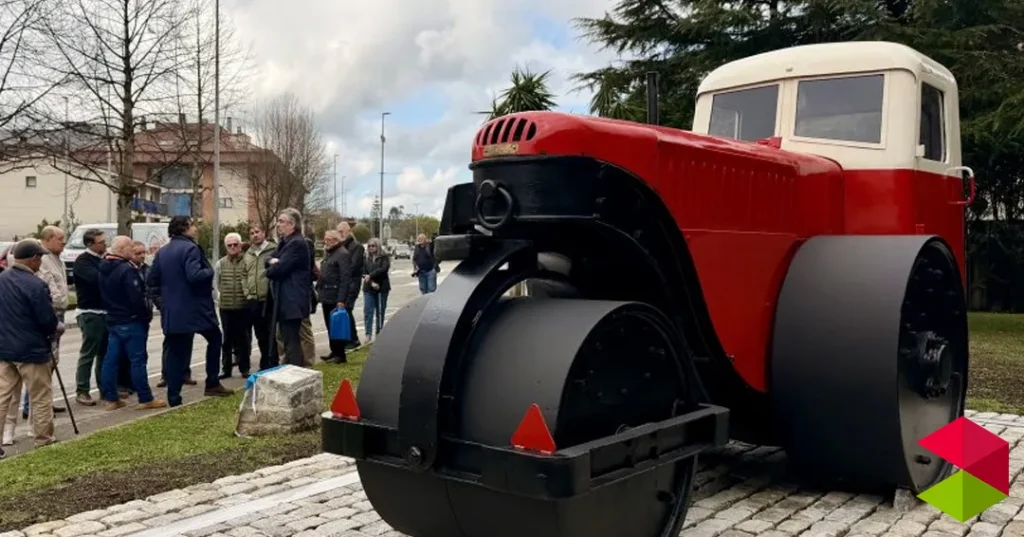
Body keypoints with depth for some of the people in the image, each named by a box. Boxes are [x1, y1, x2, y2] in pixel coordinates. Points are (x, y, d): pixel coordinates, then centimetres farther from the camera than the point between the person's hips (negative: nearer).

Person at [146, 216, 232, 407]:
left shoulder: (162, 252, 12)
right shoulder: (190, 248, -13)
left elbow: (151, 280, 11)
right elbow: (194, 276, -26)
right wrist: (210, 271, -8)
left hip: (172, 311, 7)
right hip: (193, 309, -7)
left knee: (175, 353, 8)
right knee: (214, 338, 16)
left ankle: (174, 397, 6)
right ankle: (212, 384, 14)